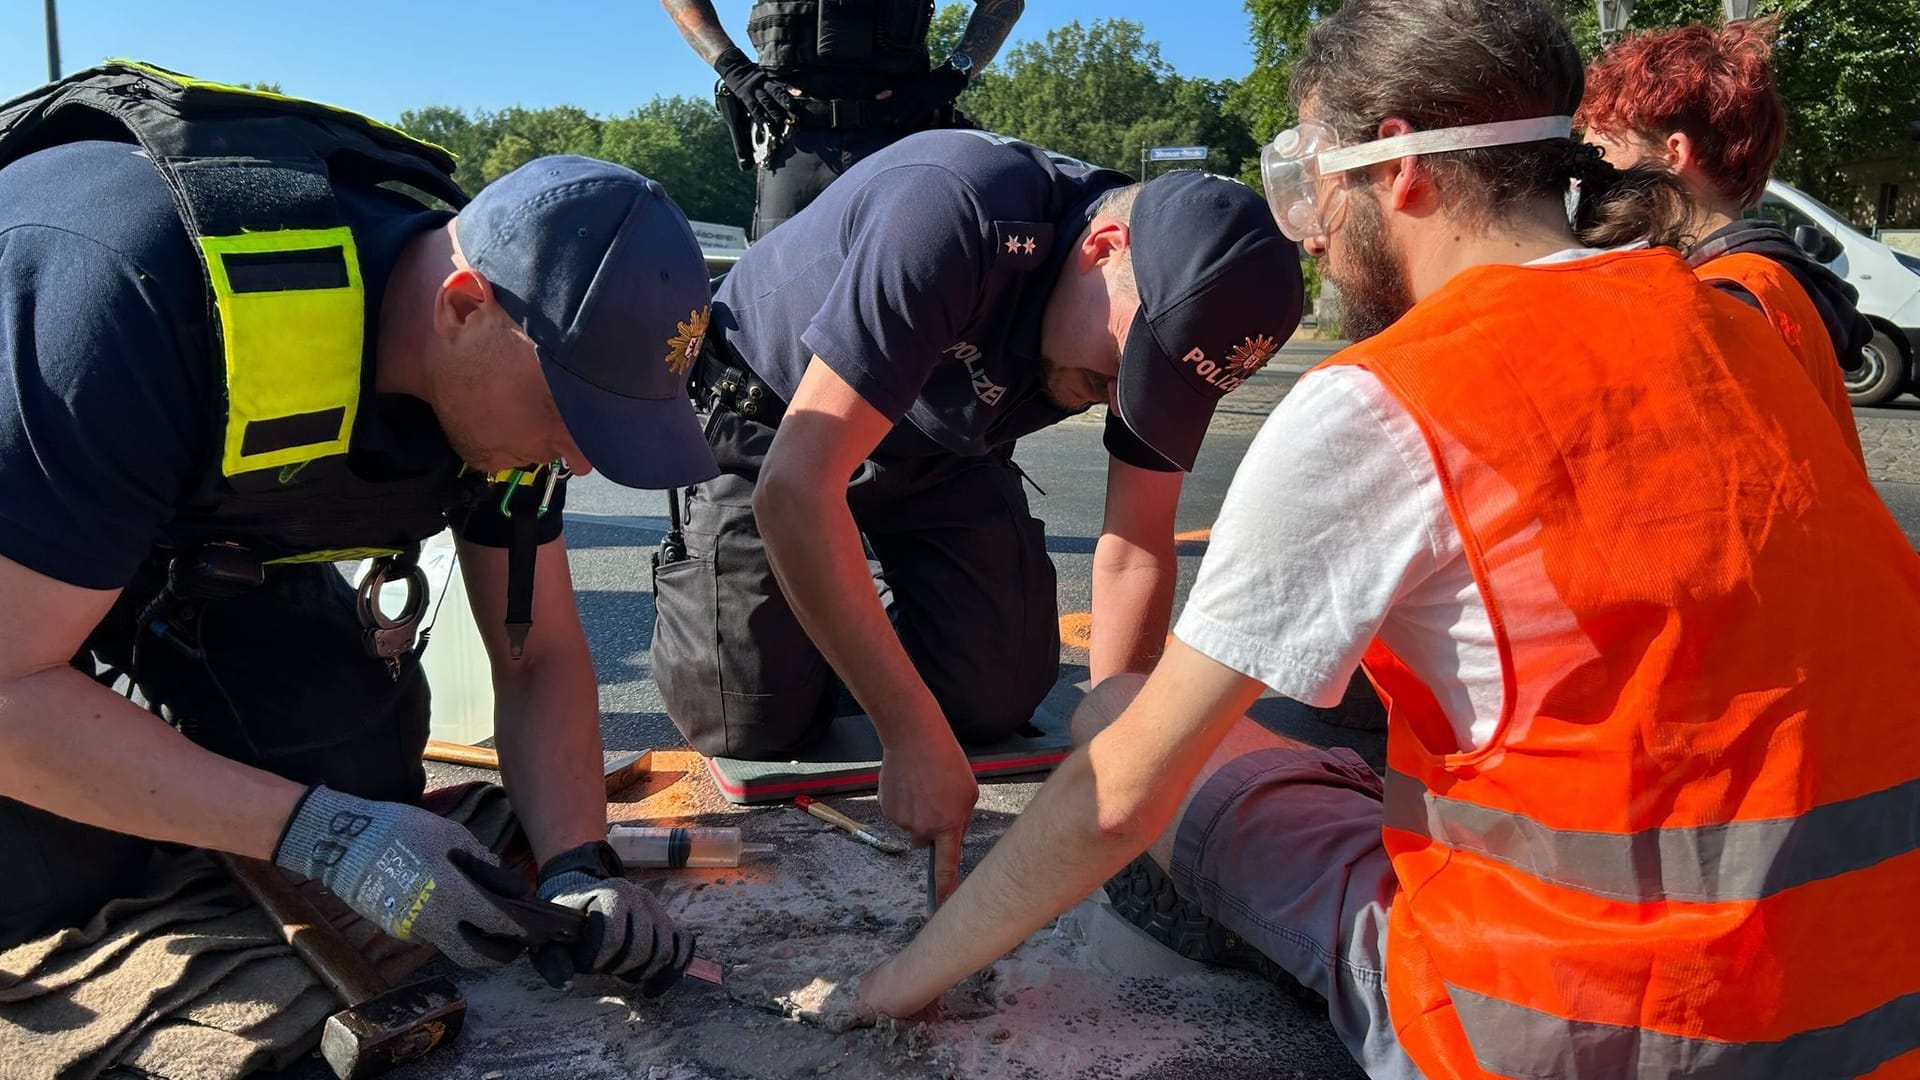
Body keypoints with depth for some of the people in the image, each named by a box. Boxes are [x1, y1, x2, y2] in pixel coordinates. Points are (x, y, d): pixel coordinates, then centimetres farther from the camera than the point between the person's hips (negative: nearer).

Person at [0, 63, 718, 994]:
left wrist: (579, 867, -27)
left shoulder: (502, 361, -21)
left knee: (361, 770, -5)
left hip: (204, 537, 5)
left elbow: (538, 655, -12)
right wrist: (318, 833, -39)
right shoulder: (151, 292, -41)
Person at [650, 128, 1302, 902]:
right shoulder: (955, 214, -41)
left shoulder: (1175, 312, -21)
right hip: (773, 422, -4)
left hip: (941, 446, 5)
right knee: (757, 723, -11)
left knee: (997, 703, -6)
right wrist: (914, 736, -44)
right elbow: (795, 488, -44)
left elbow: (1136, 549, -14)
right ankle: (695, 563, 20)